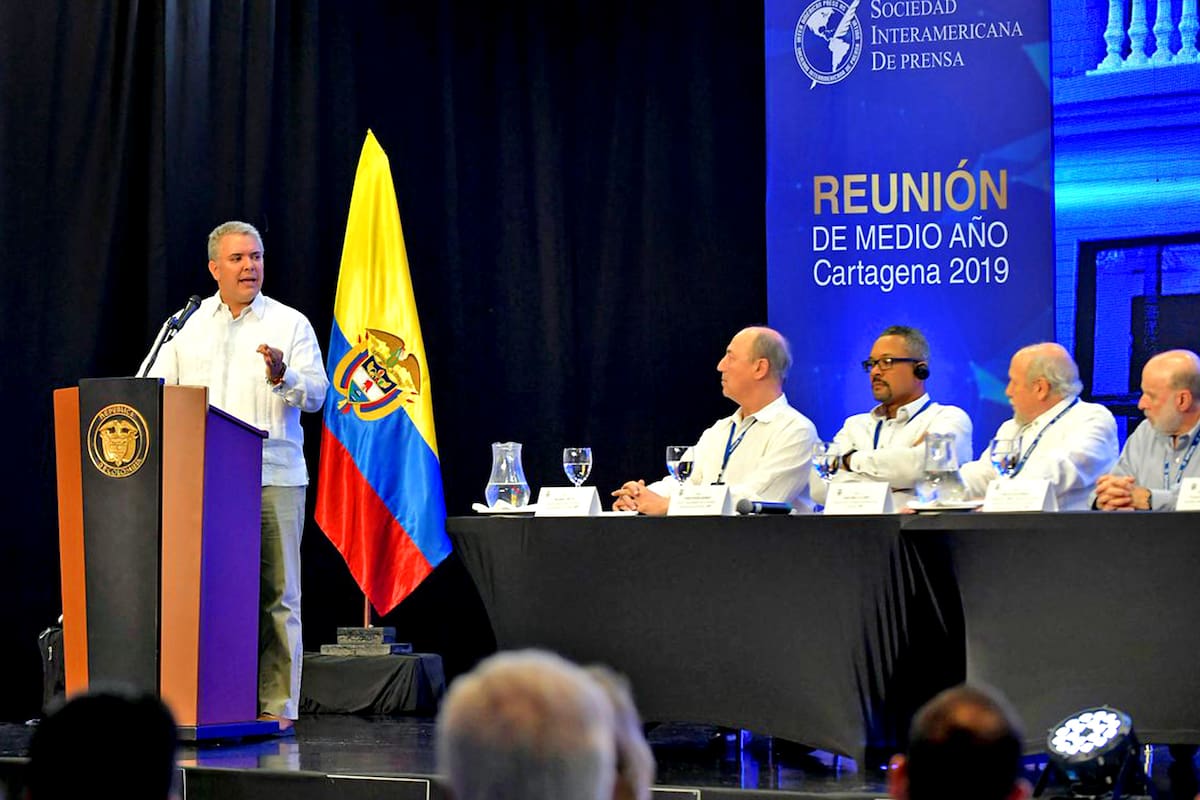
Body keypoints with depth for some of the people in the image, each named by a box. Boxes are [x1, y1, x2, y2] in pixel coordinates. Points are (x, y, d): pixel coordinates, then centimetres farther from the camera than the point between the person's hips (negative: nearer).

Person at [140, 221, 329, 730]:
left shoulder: (290, 324, 8)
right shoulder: (188, 326, 14)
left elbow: (317, 393, -1)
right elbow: (155, 386, 13)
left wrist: (283, 376, -21)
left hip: (274, 478, -2)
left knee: (277, 594, -2)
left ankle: (276, 706, 1)